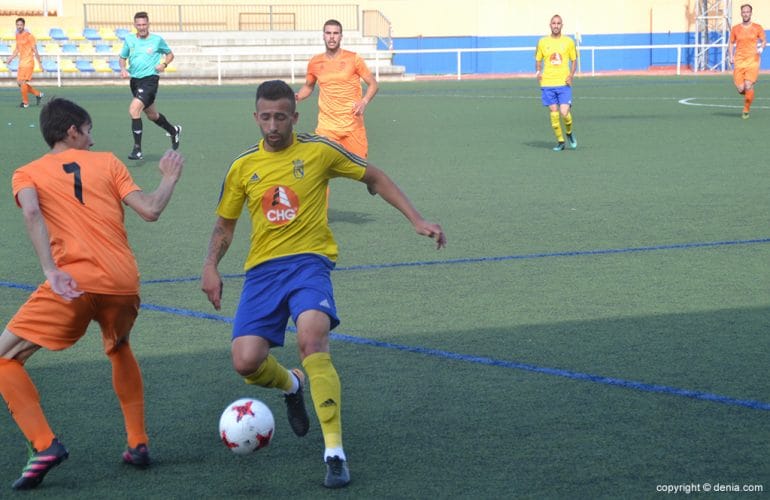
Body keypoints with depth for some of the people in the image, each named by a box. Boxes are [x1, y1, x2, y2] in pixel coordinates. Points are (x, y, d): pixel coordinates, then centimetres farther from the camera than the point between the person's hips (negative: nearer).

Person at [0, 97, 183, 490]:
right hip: (125, 282, 4)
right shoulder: (107, 162, 16)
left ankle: (45, 445, -11)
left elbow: (32, 213, -9)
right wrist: (169, 178, 26)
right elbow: (150, 210, 7)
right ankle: (138, 443, 29)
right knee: (119, 349, 34)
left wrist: (51, 272, -19)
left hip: (74, 283, -3)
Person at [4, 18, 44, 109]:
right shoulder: (17, 36, 12)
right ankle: (38, 94, 21)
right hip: (21, 62, 8)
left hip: (28, 62, -8)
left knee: (23, 82, -9)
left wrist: (40, 62, -11)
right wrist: (10, 58, 17)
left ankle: (25, 102, 3)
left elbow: (35, 50, -10)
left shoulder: (29, 36, -11)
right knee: (20, 83, 7)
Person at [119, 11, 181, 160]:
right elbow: (122, 58, 17)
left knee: (134, 109, -24)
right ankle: (174, 131, 48)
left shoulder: (157, 40, -3)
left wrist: (164, 64, -8)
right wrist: (123, 68, -4)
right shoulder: (129, 39, 5)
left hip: (150, 79, -6)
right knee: (152, 115, 19)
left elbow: (170, 54, 12)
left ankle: (138, 150, -19)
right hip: (135, 80, 6)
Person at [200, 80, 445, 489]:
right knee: (246, 361, -14)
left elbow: (374, 178, 11)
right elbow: (224, 224, 20)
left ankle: (335, 453, -25)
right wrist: (211, 266, 3)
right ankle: (290, 384, 26)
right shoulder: (243, 167, 9)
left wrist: (416, 220, 5)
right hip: (262, 270, 3)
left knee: (312, 339, -31)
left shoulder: (318, 150, 1)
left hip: (309, 260, -3)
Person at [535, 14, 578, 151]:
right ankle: (560, 141, 13)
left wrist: (571, 75, -6)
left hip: (564, 83, -1)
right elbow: (538, 60, 15)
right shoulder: (542, 42, 6)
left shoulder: (568, 41, 4)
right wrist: (538, 72, -4)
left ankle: (569, 133, 18)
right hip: (547, 83, 1)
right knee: (554, 113, -1)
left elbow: (574, 61, 10)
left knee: (564, 113, -12)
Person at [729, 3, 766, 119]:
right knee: (740, 89, -6)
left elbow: (764, 41, 12)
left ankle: (746, 110, -1)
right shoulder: (735, 29, 7)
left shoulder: (757, 28, 4)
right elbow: (731, 44, 15)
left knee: (748, 86, -16)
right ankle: (748, 95, 31)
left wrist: (761, 48, -10)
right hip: (739, 61, 1)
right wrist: (731, 56, 0)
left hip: (752, 61, -1)